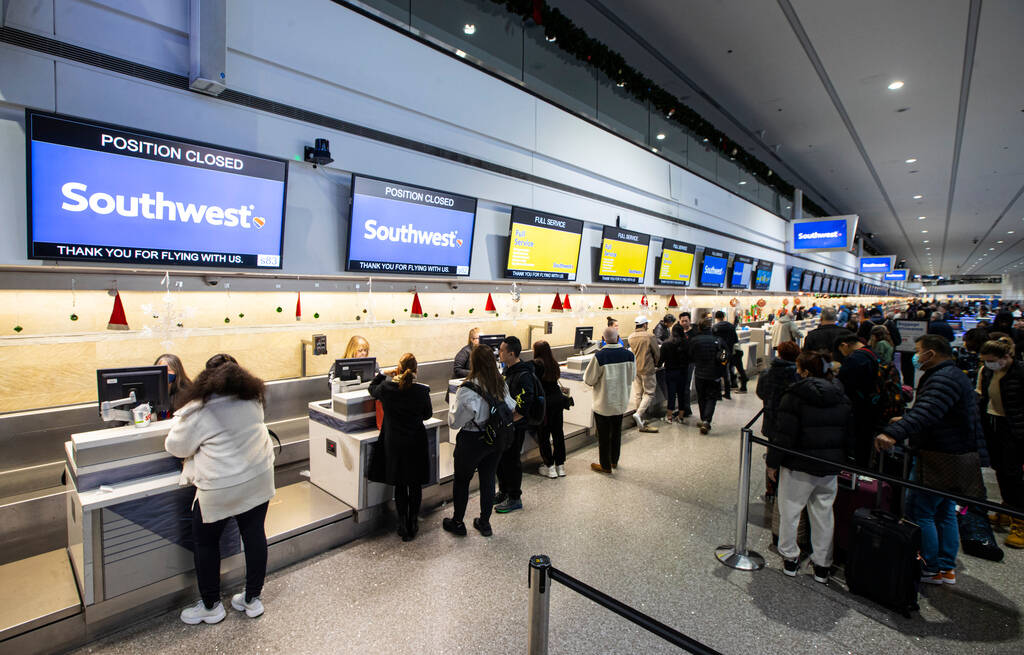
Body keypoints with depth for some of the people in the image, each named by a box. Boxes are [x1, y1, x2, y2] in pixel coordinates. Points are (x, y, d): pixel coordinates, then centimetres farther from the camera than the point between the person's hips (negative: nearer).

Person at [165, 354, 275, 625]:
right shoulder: (253, 400, 0)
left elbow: (176, 447, -2)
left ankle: (211, 606, 31)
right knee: (254, 533, 15)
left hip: (221, 487, -4)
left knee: (206, 541, 17)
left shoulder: (199, 411, -15)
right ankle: (253, 599, 30)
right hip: (259, 480, 5)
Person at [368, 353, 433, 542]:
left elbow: (372, 389, 10)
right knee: (415, 485, 15)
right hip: (416, 443, -1)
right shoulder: (422, 391, -15)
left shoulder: (386, 388, -14)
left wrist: (383, 374, 16)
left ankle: (403, 527, 21)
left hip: (394, 444, 1)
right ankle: (413, 524, 24)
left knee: (399, 485, 15)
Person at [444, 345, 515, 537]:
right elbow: (511, 408, 6)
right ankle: (485, 523, 32)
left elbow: (454, 422, -17)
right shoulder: (501, 385, -8)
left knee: (461, 480, 16)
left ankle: (457, 523, 32)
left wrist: (454, 404, -2)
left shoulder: (468, 390, -25)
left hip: (473, 441, -5)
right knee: (488, 479, 18)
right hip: (496, 439, 5)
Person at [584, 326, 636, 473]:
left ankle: (605, 465, 23)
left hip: (603, 403, -4)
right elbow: (632, 377, 6)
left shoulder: (599, 356, -22)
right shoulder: (629, 355, -9)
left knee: (604, 435, 10)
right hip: (621, 402, 5)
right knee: (616, 432, 22)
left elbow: (588, 380, -13)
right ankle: (614, 461, 37)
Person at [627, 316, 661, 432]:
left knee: (637, 394, 10)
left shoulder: (630, 337, 3)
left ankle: (642, 421, 17)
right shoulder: (650, 337, -12)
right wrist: (656, 364, 14)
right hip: (647, 369, -6)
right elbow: (657, 353, -4)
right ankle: (639, 413, -16)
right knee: (649, 393, 3)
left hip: (635, 369, 6)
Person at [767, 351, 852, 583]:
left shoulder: (794, 396, -15)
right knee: (824, 513, 16)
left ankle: (790, 558, 20)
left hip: (799, 466, -5)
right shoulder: (841, 396, 4)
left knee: (790, 511, 9)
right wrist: (840, 460, 20)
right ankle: (822, 565, 25)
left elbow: (784, 435, -17)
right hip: (831, 466, 6)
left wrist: (773, 462, -7)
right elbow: (848, 432, 11)